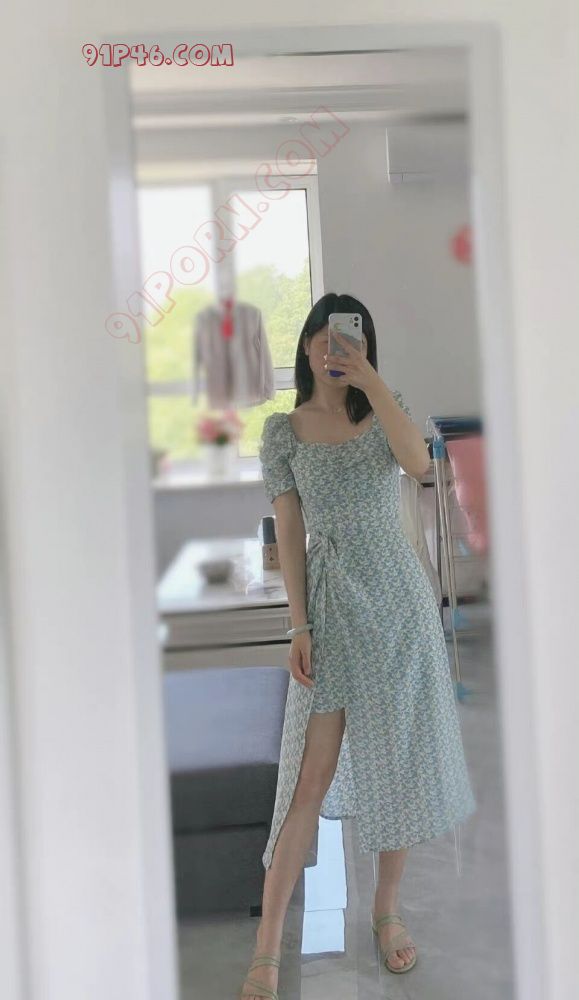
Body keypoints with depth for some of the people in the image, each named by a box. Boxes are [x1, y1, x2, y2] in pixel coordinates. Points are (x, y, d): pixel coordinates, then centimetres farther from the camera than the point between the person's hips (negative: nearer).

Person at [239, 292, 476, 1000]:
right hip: (330, 603, -2)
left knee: (398, 760, 8)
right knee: (313, 774, -5)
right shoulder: (283, 430, 2)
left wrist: (370, 381, -17)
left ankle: (386, 910, 27)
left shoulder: (386, 409, 5)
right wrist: (299, 627, -8)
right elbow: (289, 531, -2)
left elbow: (419, 463, -17)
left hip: (398, 598, 2)